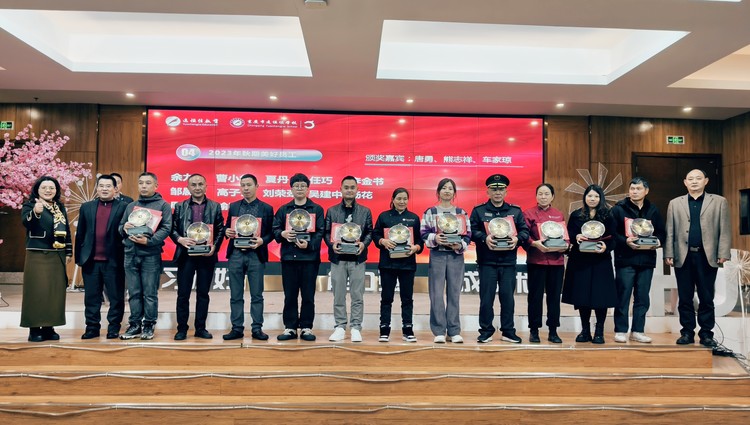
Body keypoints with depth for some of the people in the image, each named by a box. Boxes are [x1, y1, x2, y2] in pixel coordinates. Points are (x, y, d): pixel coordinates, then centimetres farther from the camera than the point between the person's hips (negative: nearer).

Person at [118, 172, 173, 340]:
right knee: (134, 293, 8)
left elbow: (166, 228, -7)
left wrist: (148, 241, -18)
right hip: (130, 254, 4)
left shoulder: (163, 205, 3)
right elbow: (120, 227, 20)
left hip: (151, 255, -4)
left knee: (150, 293, -1)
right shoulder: (131, 206, 18)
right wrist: (124, 228, -4)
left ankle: (149, 325, 9)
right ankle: (135, 324, 16)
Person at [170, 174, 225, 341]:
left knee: (203, 293, 7)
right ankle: (182, 329, 13)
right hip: (185, 255, 0)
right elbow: (172, 228, 5)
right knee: (183, 294, 3)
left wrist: (214, 247, -10)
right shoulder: (180, 207, 8)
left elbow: (220, 230, 4)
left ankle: (201, 328, 16)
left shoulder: (215, 207, 7)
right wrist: (180, 239, -14)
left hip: (207, 256, 0)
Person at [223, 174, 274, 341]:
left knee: (257, 295, 3)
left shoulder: (267, 208, 3)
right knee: (236, 295, 6)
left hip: (256, 255, -2)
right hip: (235, 254, 2)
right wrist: (227, 232, -9)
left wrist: (262, 241, -16)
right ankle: (237, 328, 14)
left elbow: (271, 232, 2)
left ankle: (257, 329, 11)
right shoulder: (233, 206, 11)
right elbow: (228, 228, 14)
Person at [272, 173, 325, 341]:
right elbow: (275, 229, 8)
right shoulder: (283, 209, 13)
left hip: (309, 257, -1)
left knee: (308, 296, 3)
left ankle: (306, 328, 12)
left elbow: (320, 232, -1)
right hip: (288, 257, 2)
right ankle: (290, 328, 14)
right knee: (290, 295, 5)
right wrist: (282, 234, -14)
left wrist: (309, 244, -18)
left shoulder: (317, 209, 7)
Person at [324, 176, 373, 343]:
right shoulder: (332, 211, 9)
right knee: (338, 295, 5)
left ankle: (356, 328, 9)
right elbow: (326, 232, 7)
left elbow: (370, 232, 7)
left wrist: (363, 243, -12)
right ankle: (340, 327, 13)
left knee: (357, 295, 2)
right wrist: (332, 244, -12)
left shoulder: (365, 211, 9)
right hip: (338, 258, 1)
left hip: (357, 258, 0)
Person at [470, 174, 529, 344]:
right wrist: (484, 238, -19)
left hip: (508, 261, 2)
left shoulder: (515, 211, 12)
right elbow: (472, 231, -2)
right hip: (487, 261, -2)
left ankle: (508, 331, 17)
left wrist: (517, 238, -12)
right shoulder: (479, 210, 6)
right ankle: (486, 331, 13)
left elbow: (525, 231, 8)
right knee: (486, 297, 1)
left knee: (508, 297, 5)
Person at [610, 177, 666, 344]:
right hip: (625, 259, -4)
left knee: (642, 297, 8)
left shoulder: (653, 210, 12)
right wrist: (625, 241, -21)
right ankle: (620, 331, 7)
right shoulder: (618, 209, 0)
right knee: (623, 296, -1)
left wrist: (658, 241, -6)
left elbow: (661, 231, 14)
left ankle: (638, 331, 16)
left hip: (647, 260, 4)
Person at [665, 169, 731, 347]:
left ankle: (706, 333, 13)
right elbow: (670, 231, 7)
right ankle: (687, 332, 13)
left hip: (707, 256, -1)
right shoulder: (675, 203, 11)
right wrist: (669, 254, 0)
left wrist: (723, 253, -6)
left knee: (706, 298, 5)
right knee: (685, 298, 5)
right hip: (683, 256, 1)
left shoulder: (719, 202, 7)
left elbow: (725, 230, 2)